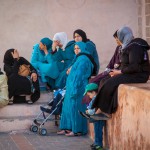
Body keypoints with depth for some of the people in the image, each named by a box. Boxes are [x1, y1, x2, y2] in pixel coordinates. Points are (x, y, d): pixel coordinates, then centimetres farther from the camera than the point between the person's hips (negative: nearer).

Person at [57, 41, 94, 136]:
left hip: (78, 87, -10)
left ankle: (77, 130, -2)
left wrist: (74, 88, -21)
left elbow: (79, 75, -19)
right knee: (68, 107, 11)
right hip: (72, 87, 10)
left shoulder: (83, 59, -14)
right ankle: (68, 128, 16)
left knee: (75, 107, -7)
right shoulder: (79, 58, 19)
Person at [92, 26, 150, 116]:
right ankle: (101, 109, -12)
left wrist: (119, 71, -13)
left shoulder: (134, 46, -16)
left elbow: (134, 67, -24)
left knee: (110, 83, -20)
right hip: (131, 74, 9)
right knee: (105, 81, -5)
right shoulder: (129, 45, 14)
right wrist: (117, 72, -1)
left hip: (138, 75, -9)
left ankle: (103, 110, -10)